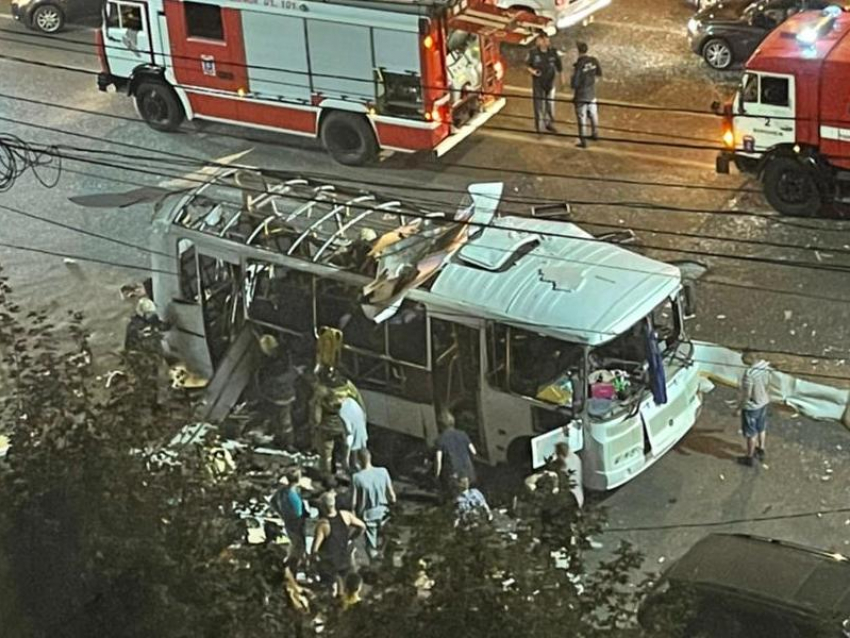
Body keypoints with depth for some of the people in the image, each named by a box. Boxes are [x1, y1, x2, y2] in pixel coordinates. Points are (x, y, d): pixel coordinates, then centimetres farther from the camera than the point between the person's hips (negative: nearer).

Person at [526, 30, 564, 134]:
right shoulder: (533, 53, -12)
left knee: (550, 104, 13)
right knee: (539, 105, 1)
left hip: (550, 83, 3)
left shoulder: (553, 53, -6)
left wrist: (562, 81, 6)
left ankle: (550, 124, 33)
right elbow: (527, 65, -1)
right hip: (538, 83, -3)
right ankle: (539, 127, 12)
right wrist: (532, 71, -22)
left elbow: (559, 67, 4)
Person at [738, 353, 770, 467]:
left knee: (751, 433, 13)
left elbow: (747, 394, -28)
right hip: (763, 402, 7)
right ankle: (761, 451, 48)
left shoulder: (749, 373, -36)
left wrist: (739, 406, -13)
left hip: (752, 406, -7)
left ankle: (750, 457, 31)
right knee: (761, 428, 28)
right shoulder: (765, 366, -13)